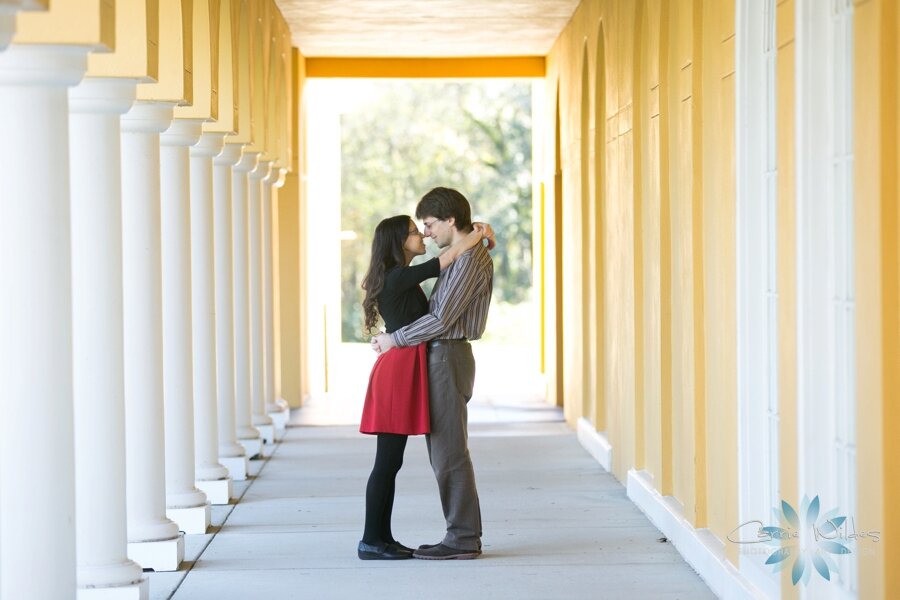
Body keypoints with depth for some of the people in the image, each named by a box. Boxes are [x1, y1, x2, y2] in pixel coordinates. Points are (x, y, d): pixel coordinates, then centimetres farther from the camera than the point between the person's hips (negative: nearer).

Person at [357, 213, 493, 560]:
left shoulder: (400, 278, 16)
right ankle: (370, 542, -4)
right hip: (398, 371, -10)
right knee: (387, 461, -7)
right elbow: (454, 254, -14)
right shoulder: (399, 277, -14)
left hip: (401, 372, 10)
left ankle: (382, 537, 14)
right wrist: (481, 232, 0)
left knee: (390, 461, 11)